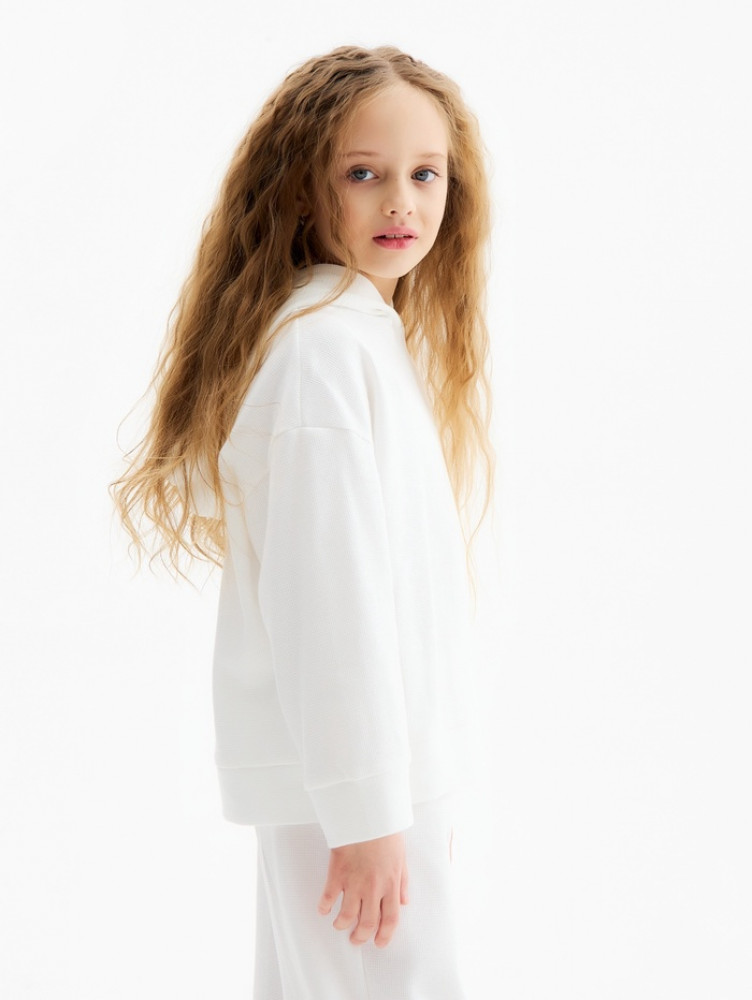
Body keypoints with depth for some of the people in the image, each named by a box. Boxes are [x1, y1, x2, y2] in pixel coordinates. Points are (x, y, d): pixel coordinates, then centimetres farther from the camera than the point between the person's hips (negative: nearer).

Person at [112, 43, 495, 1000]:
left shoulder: (372, 332, 12)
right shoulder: (323, 345, -18)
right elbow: (324, 595, -22)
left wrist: (405, 785, 16)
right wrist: (367, 809, -19)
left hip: (386, 755, 9)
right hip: (346, 772, -9)